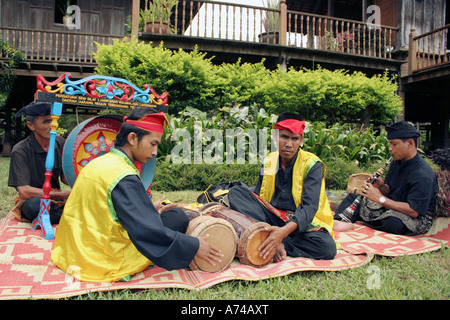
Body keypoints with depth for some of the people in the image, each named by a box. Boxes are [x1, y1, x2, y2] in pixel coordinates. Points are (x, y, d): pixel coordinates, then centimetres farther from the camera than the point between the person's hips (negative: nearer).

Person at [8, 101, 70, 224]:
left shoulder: (60, 143, 1)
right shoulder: (20, 151, -13)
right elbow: (24, 192, -20)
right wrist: (63, 195, -25)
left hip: (57, 199, 4)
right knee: (34, 204, -39)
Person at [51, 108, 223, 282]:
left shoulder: (97, 163, 4)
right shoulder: (125, 179, -23)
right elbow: (149, 232, -25)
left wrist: (148, 209, 25)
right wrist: (194, 246, -16)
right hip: (104, 264, -9)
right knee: (177, 217, -7)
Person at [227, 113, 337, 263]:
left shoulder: (312, 164, -8)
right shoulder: (269, 161, 5)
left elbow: (309, 207, -19)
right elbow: (257, 196, 3)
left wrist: (284, 231, -38)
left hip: (301, 223, -3)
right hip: (271, 219, 4)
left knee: (327, 247, -34)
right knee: (235, 192, -15)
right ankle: (273, 242, -29)